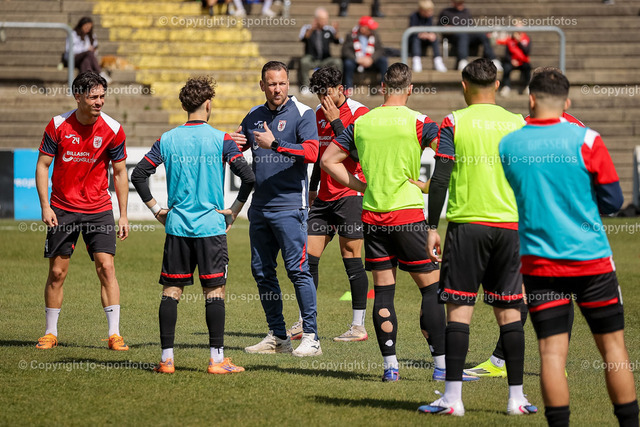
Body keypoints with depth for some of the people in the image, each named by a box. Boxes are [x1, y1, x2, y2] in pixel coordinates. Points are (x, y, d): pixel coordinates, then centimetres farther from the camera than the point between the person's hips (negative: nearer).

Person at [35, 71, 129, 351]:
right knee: (57, 272, 3)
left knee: (106, 267, -10)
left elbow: (120, 173, 3)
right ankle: (51, 333, 17)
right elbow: (42, 165, -1)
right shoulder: (58, 125, -8)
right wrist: (45, 206, -9)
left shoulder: (112, 129, -6)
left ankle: (114, 333, -7)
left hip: (99, 209, 0)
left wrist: (123, 215, 0)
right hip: (62, 209, 0)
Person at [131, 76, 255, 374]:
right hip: (211, 227, -2)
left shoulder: (167, 140, 3)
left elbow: (138, 175, 2)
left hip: (176, 226, 2)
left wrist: (156, 209, 9)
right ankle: (217, 358, 0)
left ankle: (167, 358, 5)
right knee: (214, 290, 2)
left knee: (171, 290, 7)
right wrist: (235, 210, 0)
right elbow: (248, 176, -11)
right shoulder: (220, 140, -4)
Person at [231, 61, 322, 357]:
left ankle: (311, 337, -6)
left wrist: (275, 144, -23)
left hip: (289, 205, -7)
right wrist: (232, 143, -2)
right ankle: (277, 336, 16)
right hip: (259, 207, 7)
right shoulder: (254, 116, 13)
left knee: (298, 270, -10)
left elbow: (311, 153, -17)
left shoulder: (302, 114, -4)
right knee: (262, 272, 8)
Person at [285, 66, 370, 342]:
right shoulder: (319, 114, 14)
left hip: (350, 194, -7)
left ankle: (359, 326, -1)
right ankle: (304, 323, 9)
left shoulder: (358, 112, -8)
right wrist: (313, 188, 22)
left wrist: (336, 120, -17)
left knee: (351, 258, -6)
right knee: (308, 257, 2)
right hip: (325, 196, 7)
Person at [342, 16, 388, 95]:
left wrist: (371, 59, -24)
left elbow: (380, 50, -4)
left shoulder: (374, 35, 5)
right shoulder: (351, 36, -4)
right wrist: (357, 59, -28)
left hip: (371, 61, 3)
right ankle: (348, 88, -28)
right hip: (356, 61, -2)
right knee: (348, 63, -35)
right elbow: (346, 50, -13)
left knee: (383, 61, -23)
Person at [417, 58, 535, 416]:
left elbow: (440, 179, -6)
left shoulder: (454, 123, -2)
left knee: (459, 308, -1)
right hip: (510, 226, 3)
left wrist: (433, 228, -1)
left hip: (467, 225, -2)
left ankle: (453, 397, -5)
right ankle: (516, 397, 7)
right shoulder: (518, 124, 6)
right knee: (509, 310, 6)